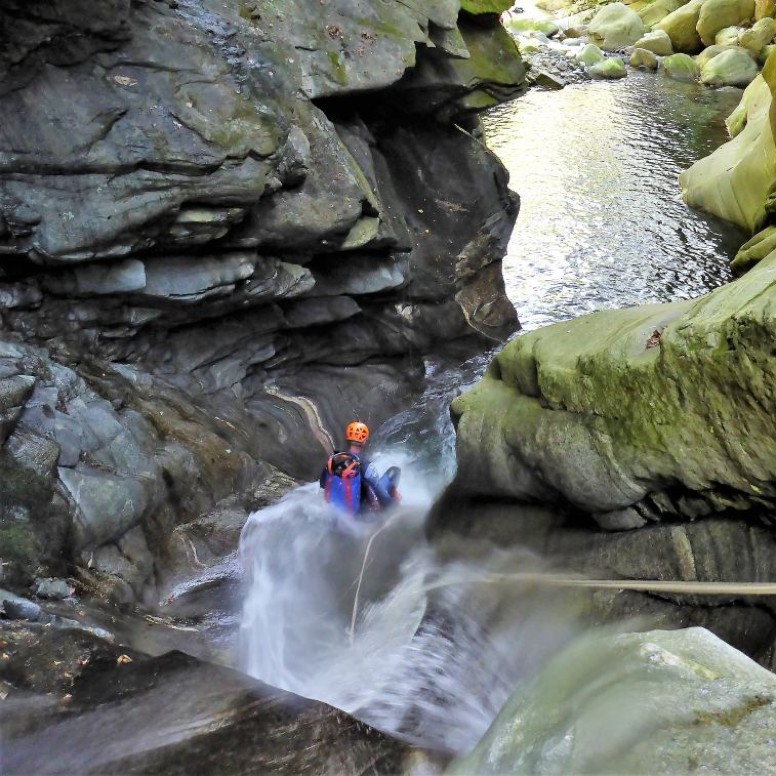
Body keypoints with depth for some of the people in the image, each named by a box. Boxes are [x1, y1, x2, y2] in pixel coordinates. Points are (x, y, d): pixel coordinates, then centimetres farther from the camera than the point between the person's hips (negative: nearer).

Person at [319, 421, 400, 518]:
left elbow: (322, 484, 4)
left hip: (337, 508, 5)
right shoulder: (364, 465, -26)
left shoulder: (333, 458, -12)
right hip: (362, 512, -5)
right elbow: (381, 493, -21)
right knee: (394, 470, 3)